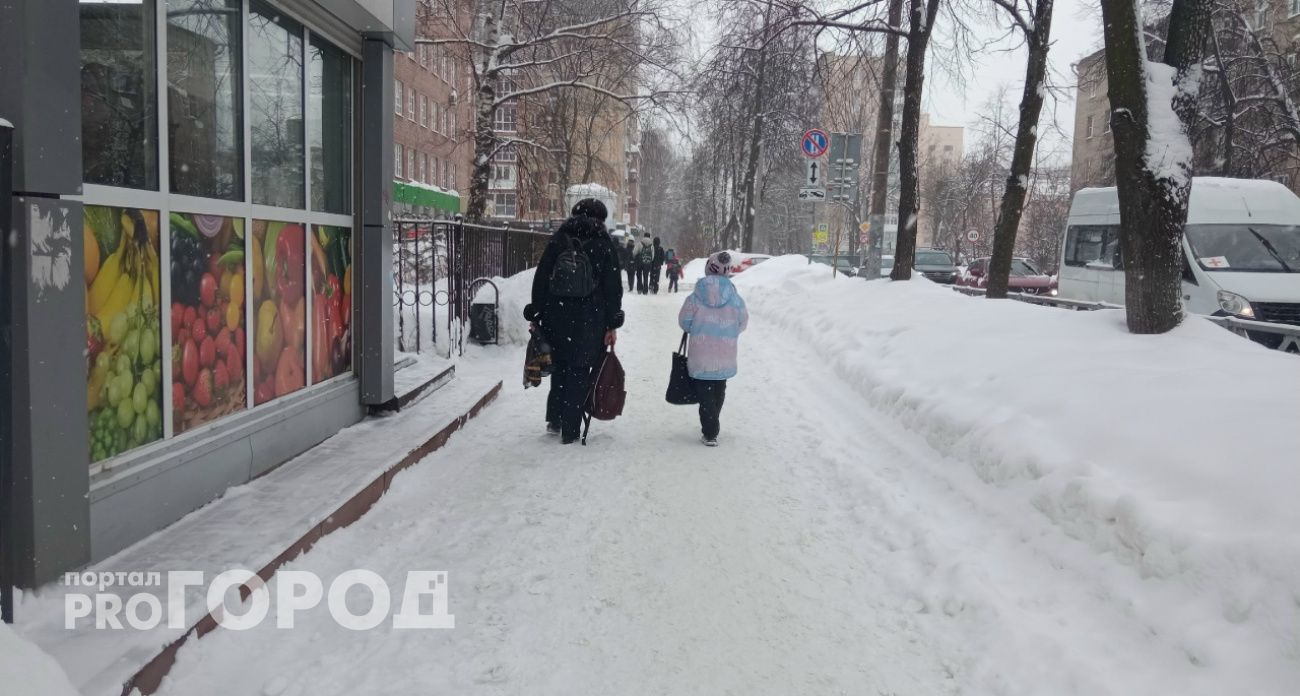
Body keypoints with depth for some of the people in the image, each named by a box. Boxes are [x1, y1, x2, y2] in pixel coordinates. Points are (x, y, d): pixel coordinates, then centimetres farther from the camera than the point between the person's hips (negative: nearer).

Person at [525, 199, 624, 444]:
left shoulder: (557, 240, 5)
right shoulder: (604, 244, -1)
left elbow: (540, 280, 4)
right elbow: (613, 288, -3)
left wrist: (537, 315, 9)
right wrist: (612, 325, 1)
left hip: (556, 317, 3)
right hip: (589, 321, -2)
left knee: (559, 366, 19)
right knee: (579, 371, 4)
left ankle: (554, 419, 22)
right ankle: (570, 430, 6)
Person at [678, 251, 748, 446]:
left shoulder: (696, 297, -11)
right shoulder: (734, 298, -6)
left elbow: (684, 321, -5)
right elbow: (743, 322, 5)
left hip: (701, 355, -2)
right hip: (725, 357, 3)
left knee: (705, 393, 4)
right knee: (719, 391, 20)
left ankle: (710, 433, -1)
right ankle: (713, 426, 33)